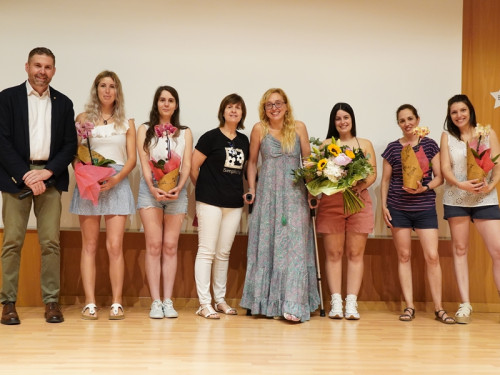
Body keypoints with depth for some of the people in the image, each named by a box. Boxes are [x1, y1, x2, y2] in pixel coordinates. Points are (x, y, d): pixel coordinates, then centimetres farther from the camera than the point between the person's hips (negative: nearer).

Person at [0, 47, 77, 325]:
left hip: (50, 178, 2)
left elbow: (70, 145, 8)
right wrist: (26, 176, -11)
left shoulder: (63, 103, 12)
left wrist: (48, 171, -7)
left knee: (51, 242, 0)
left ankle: (51, 301, 7)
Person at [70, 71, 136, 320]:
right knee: (90, 246, 0)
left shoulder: (126, 123, 12)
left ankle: (116, 303, -2)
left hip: (117, 184, 0)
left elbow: (132, 159, 6)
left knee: (115, 246, -5)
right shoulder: (83, 119, 9)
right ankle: (90, 303, 1)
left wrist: (116, 178, -11)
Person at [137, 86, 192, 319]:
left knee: (170, 247, 0)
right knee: (153, 246, -5)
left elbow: (187, 165, 3)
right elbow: (144, 162, -1)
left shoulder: (185, 133, 13)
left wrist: (178, 188, -14)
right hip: (150, 190, -1)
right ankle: (155, 302, -4)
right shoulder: (145, 130, 10)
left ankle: (168, 301, 2)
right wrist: (153, 187, -16)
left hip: (176, 192, 1)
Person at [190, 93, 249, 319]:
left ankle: (220, 300, 21)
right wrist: (204, 189, 5)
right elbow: (193, 167, -4)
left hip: (234, 203, 5)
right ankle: (204, 303, -2)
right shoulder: (211, 137, -5)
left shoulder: (243, 141, 11)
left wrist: (244, 191, 8)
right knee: (206, 251, -4)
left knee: (223, 253, 12)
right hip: (210, 201, -5)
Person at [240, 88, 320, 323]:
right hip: (267, 193, 0)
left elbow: (308, 160, 7)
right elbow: (252, 161, 11)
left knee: (294, 244, -7)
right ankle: (266, 301, 14)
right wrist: (251, 189, 3)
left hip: (294, 193, 0)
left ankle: (292, 305, -8)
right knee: (266, 245, 4)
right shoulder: (259, 129, 3)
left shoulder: (298, 127, 4)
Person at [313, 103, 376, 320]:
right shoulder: (326, 145, 10)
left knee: (355, 254, 0)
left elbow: (373, 173, 7)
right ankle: (336, 303, 2)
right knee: (333, 254, -1)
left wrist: (362, 186, -12)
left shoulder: (365, 144, 13)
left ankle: (352, 304, 2)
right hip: (331, 202, -1)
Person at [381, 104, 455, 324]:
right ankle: (409, 307, 9)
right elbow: (385, 180, 9)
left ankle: (439, 308, 4)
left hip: (425, 207, -1)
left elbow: (439, 177, 3)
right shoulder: (392, 148, 6)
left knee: (432, 256, -5)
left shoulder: (429, 145, 4)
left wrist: (424, 188, -15)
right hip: (398, 208, 1)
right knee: (404, 256, 3)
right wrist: (384, 206, 0)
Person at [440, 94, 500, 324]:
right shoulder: (447, 136, 8)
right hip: (456, 200, 1)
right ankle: (465, 305, 9)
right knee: (460, 250, 4)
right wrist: (461, 184, -19)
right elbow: (445, 168, -1)